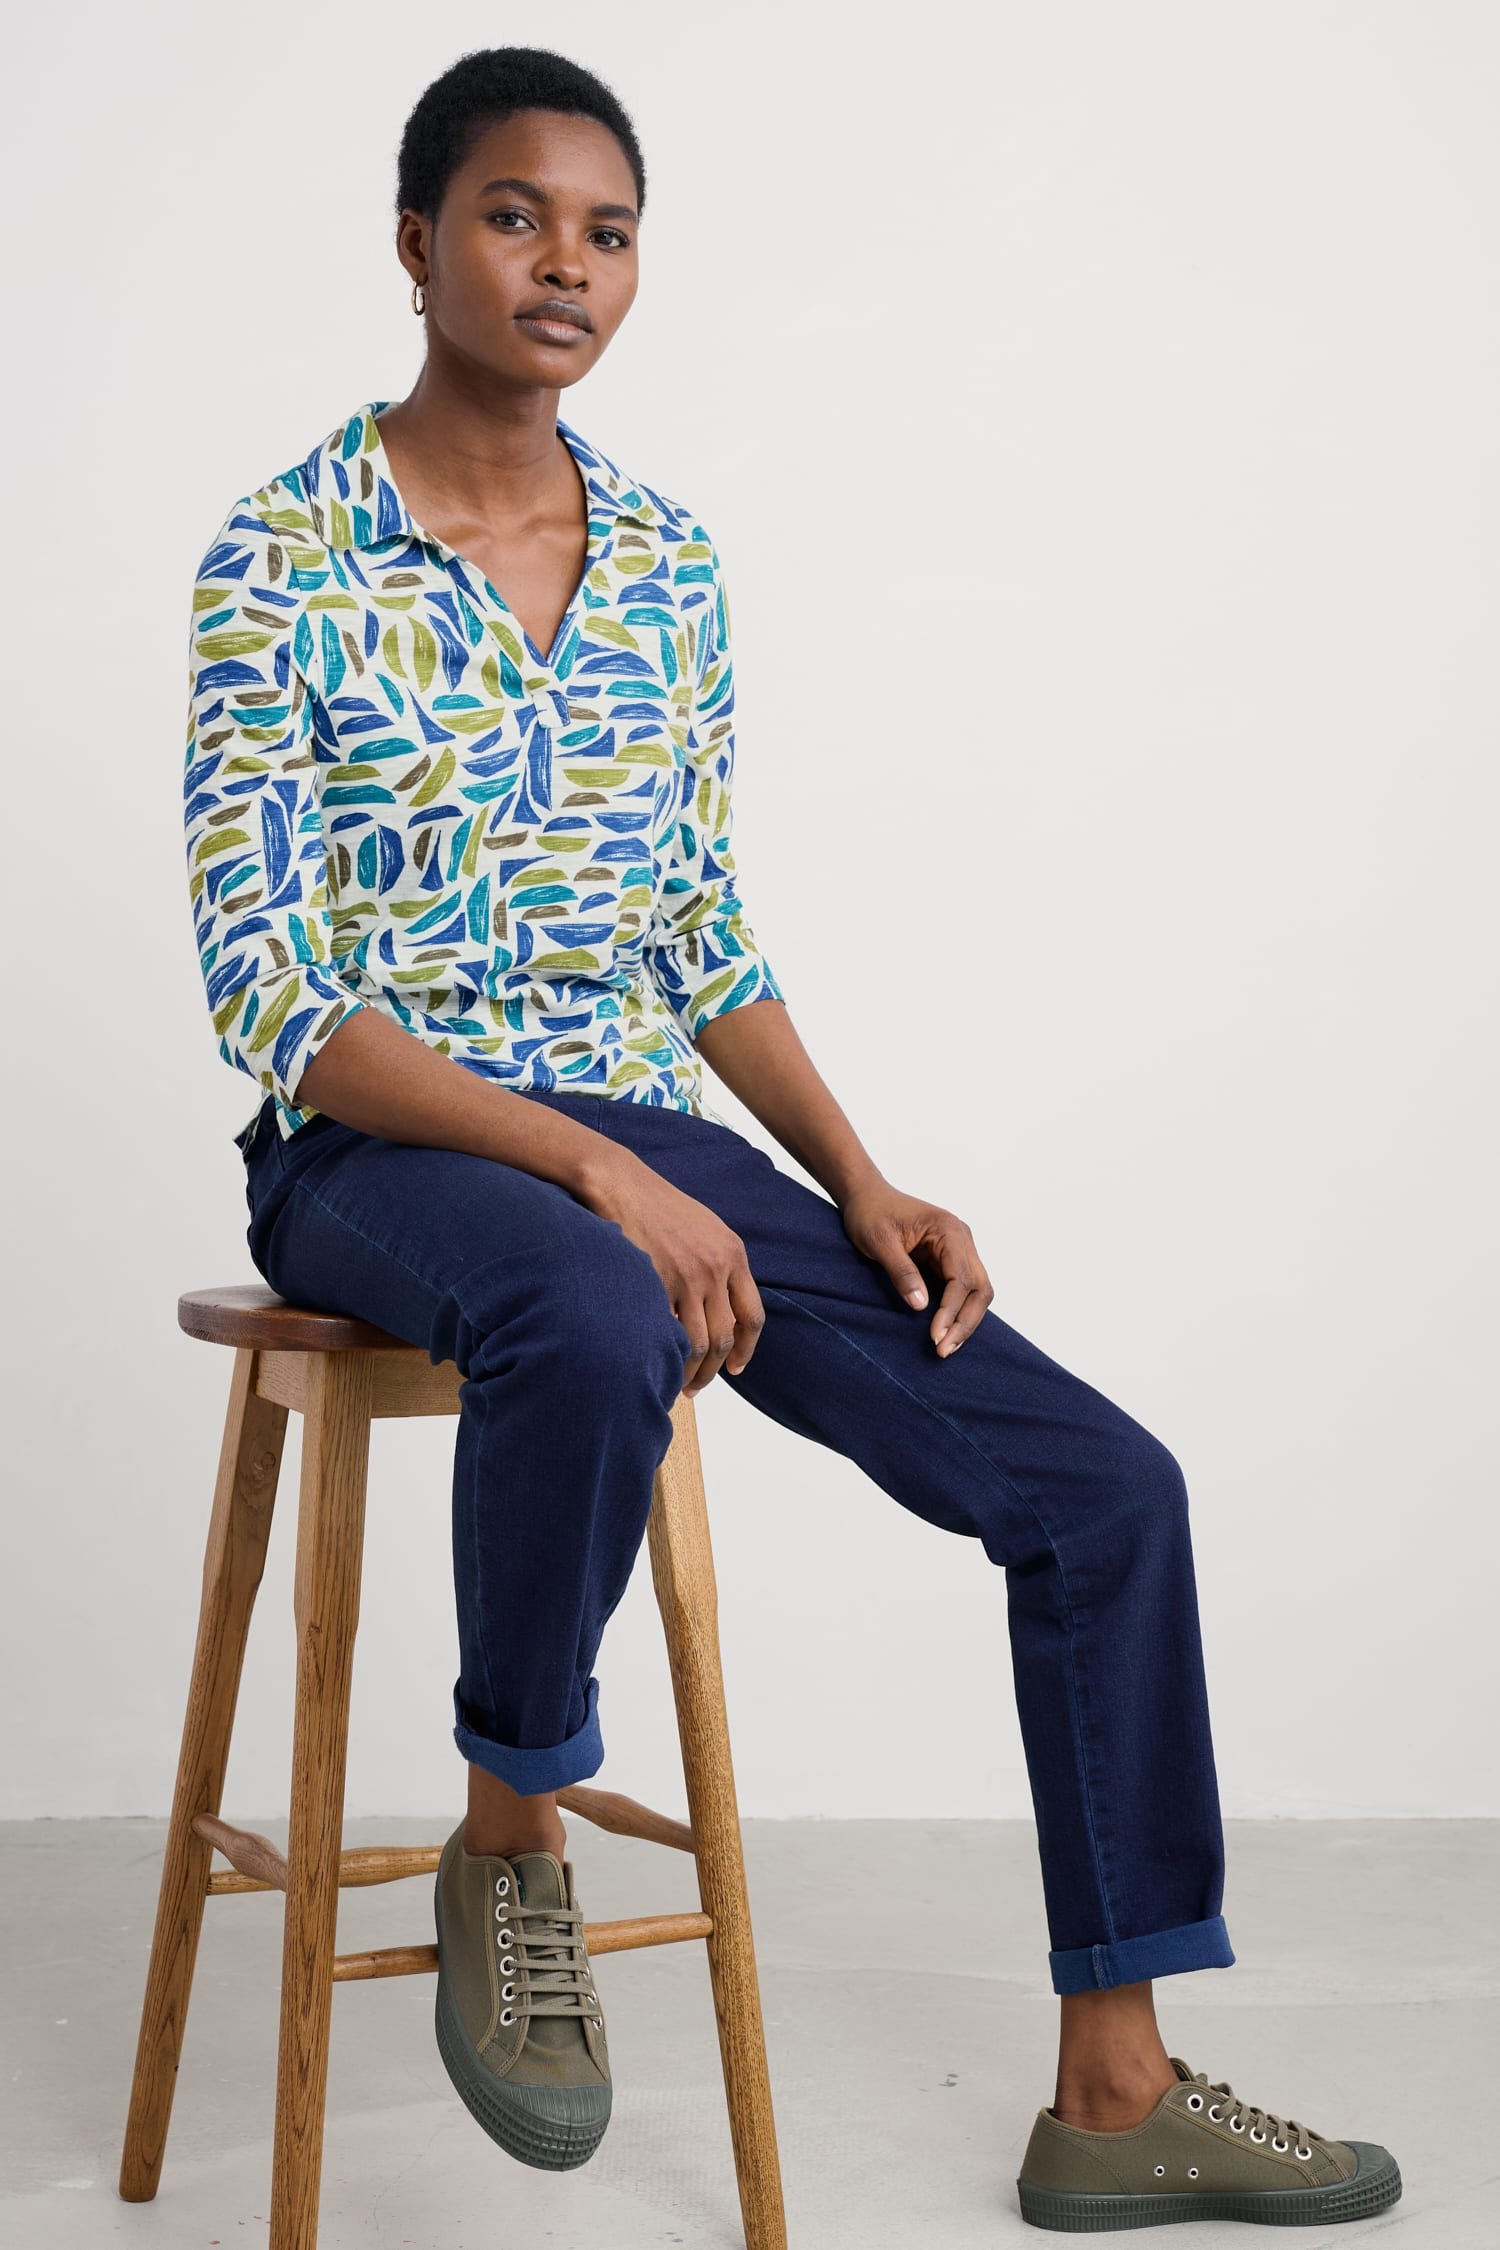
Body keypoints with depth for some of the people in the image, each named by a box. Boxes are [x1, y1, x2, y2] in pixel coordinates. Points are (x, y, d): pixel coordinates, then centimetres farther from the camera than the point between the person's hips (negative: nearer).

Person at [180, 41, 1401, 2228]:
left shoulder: (671, 560, 10)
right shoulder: (283, 563, -7)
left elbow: (712, 942, 14)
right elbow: (269, 1000, -14)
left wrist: (862, 1181, -1)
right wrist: (590, 1165, -24)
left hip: (650, 1140, 6)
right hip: (382, 1150, -5)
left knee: (1106, 1484, -7)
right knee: (596, 1321, -43)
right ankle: (511, 1839, -15)